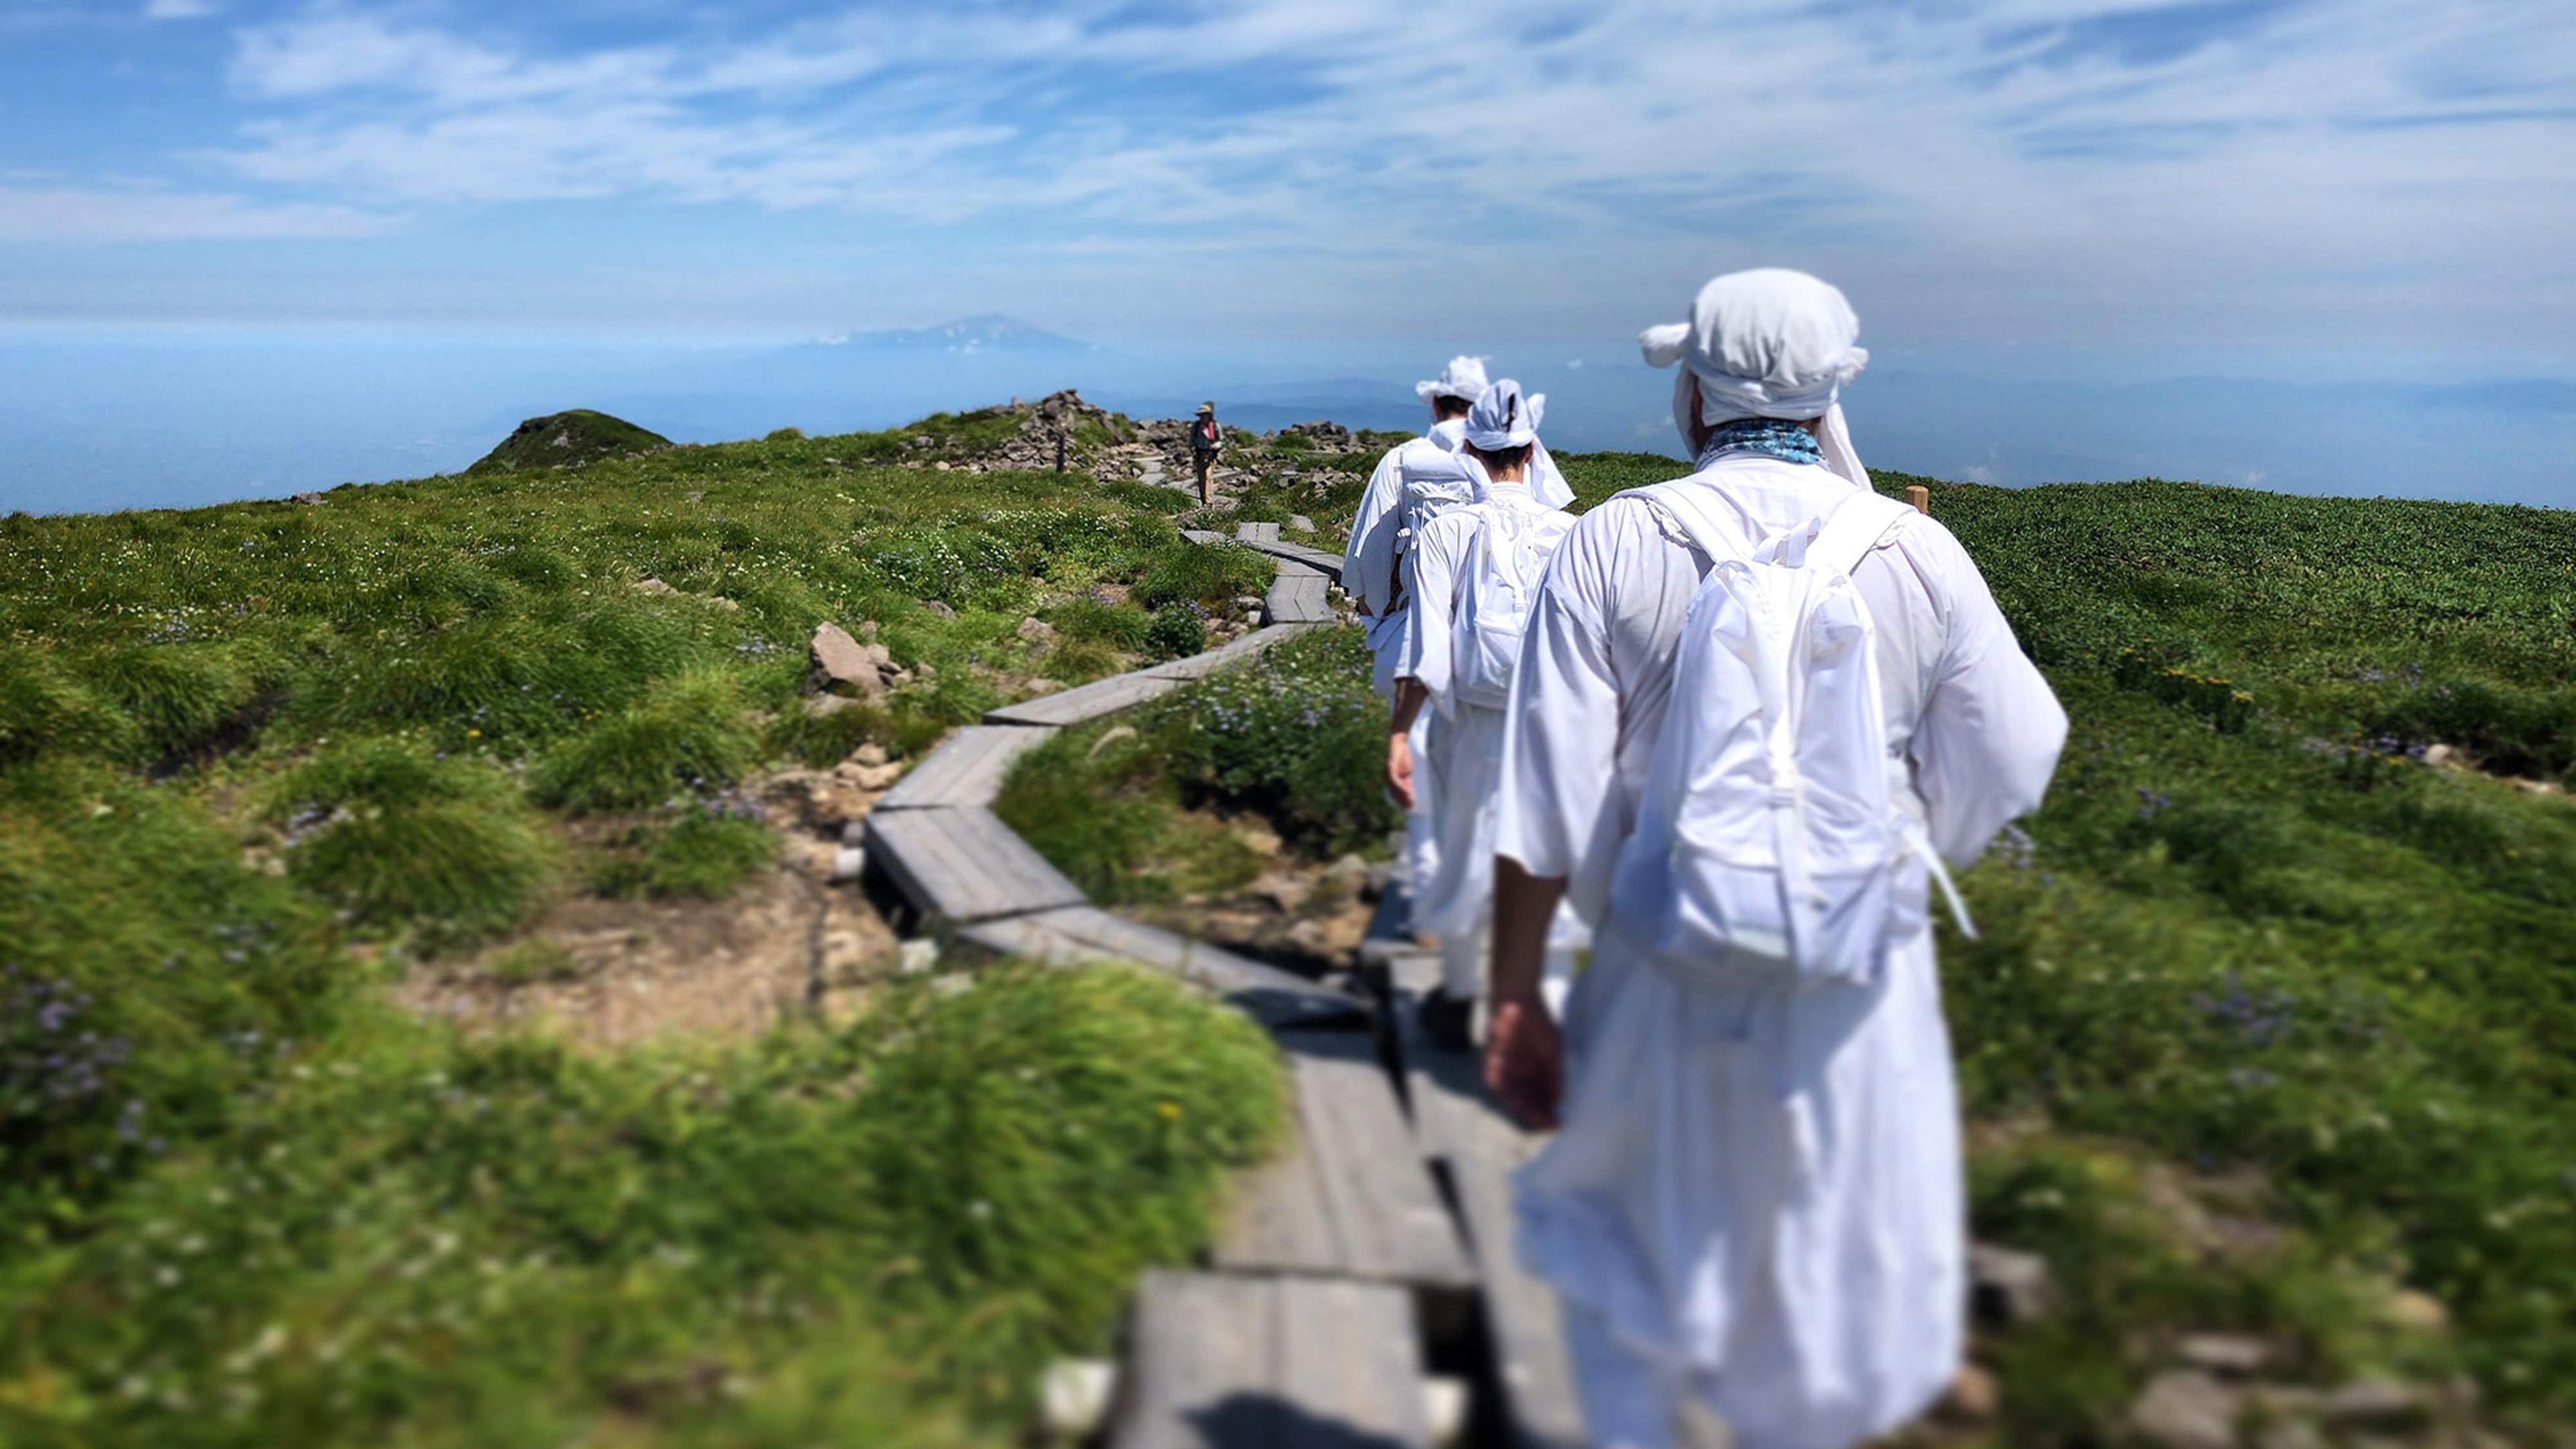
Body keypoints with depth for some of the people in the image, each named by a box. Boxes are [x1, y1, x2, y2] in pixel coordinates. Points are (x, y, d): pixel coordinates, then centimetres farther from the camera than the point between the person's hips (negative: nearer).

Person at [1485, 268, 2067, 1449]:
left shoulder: (1609, 546, -9)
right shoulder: (1919, 554, -6)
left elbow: (1543, 802, -12)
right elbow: (2004, 772, 1)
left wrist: (1514, 997, -4)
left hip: (1663, 988, -1)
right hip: (1857, 999, 1)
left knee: (1621, 1242, 24)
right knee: (1834, 1287, 21)